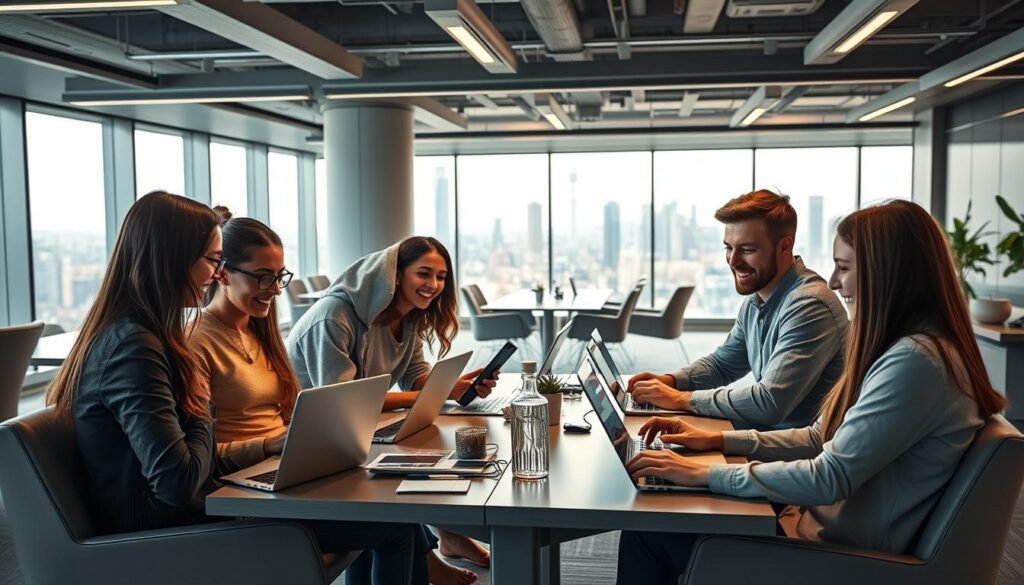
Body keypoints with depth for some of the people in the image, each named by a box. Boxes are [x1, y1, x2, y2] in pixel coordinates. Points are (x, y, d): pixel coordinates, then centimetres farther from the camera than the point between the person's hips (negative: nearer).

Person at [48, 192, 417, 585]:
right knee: (395, 525, -6)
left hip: (178, 514, 10)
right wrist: (202, 411, -9)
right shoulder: (132, 346, -21)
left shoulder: (143, 332, 11)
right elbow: (179, 482, -28)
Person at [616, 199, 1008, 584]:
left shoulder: (916, 362, -24)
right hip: (822, 518, 9)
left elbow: (830, 478, -26)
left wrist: (706, 474, -21)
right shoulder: (901, 347, 8)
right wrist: (719, 440, 4)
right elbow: (820, 439, 12)